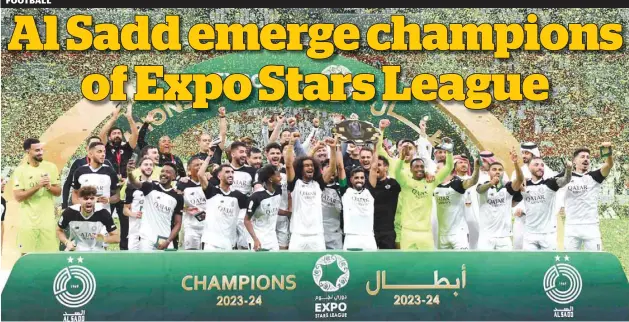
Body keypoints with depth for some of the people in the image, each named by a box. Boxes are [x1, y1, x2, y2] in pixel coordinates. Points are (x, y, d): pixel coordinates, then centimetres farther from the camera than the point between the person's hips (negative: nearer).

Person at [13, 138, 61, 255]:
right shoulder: (20, 170, -5)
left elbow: (58, 192, 6)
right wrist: (37, 186, -20)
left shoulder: (51, 167, 3)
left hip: (47, 221, 2)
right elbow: (18, 197, -10)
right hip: (28, 222, -2)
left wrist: (49, 187, -15)